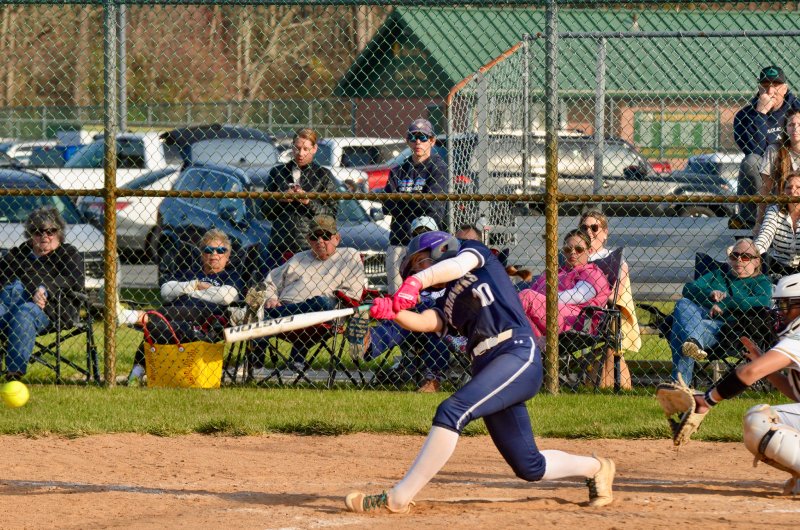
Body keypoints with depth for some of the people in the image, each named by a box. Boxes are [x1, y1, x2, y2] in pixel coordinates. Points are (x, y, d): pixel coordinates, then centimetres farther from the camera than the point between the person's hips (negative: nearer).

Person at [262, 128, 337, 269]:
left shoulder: (323, 175, 7)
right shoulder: (277, 172, 15)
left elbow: (332, 214, 1)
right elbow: (265, 211, 16)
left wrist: (309, 202, -12)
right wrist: (280, 200, -3)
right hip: (278, 246, 3)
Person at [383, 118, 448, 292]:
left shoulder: (439, 169, 1)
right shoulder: (399, 170, 16)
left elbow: (431, 204, -10)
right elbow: (387, 206, 5)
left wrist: (399, 200, 0)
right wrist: (415, 201, -7)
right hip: (398, 242, 5)